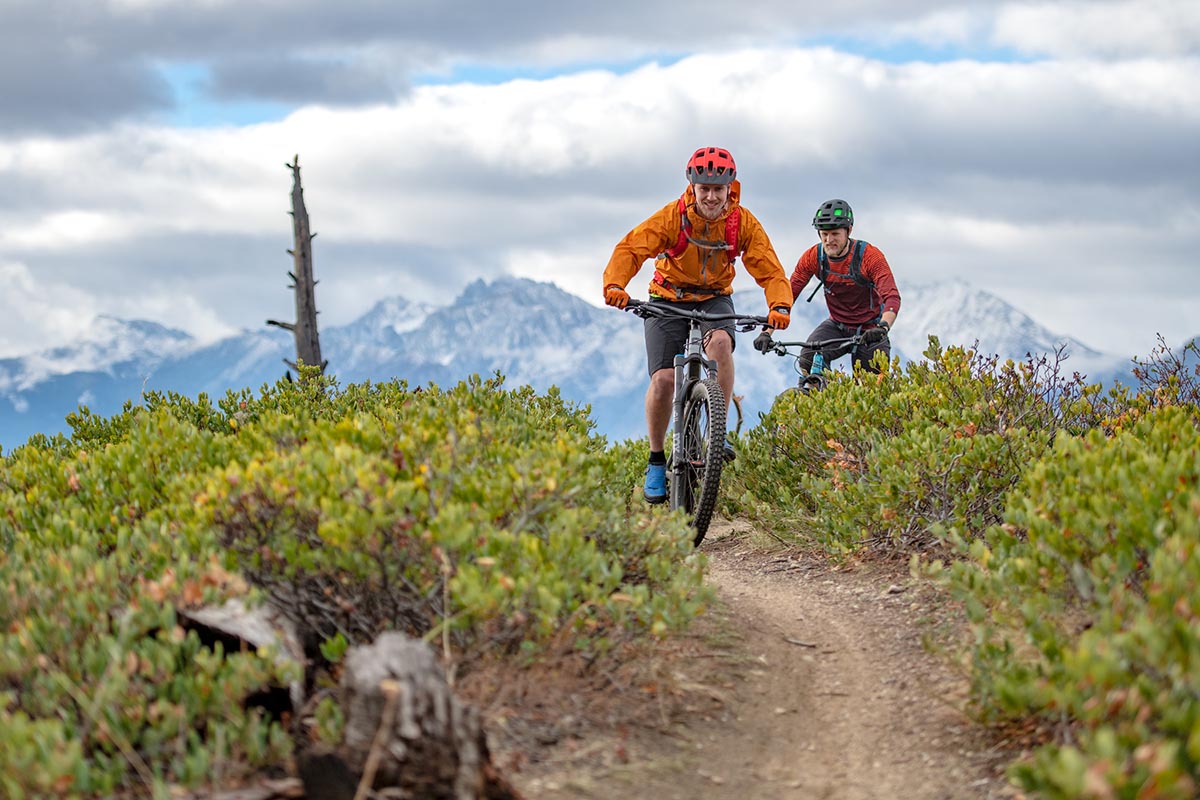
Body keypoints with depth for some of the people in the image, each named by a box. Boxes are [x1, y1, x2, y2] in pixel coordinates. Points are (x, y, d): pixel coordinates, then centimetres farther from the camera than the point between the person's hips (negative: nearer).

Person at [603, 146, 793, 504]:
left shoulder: (743, 223, -14)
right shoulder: (672, 216, -19)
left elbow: (769, 269, -16)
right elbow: (631, 248, -23)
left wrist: (780, 306, -36)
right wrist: (614, 285, -42)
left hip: (714, 299, 1)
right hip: (669, 299, -1)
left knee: (720, 341, -34)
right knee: (663, 379, -16)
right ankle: (656, 460, 4)